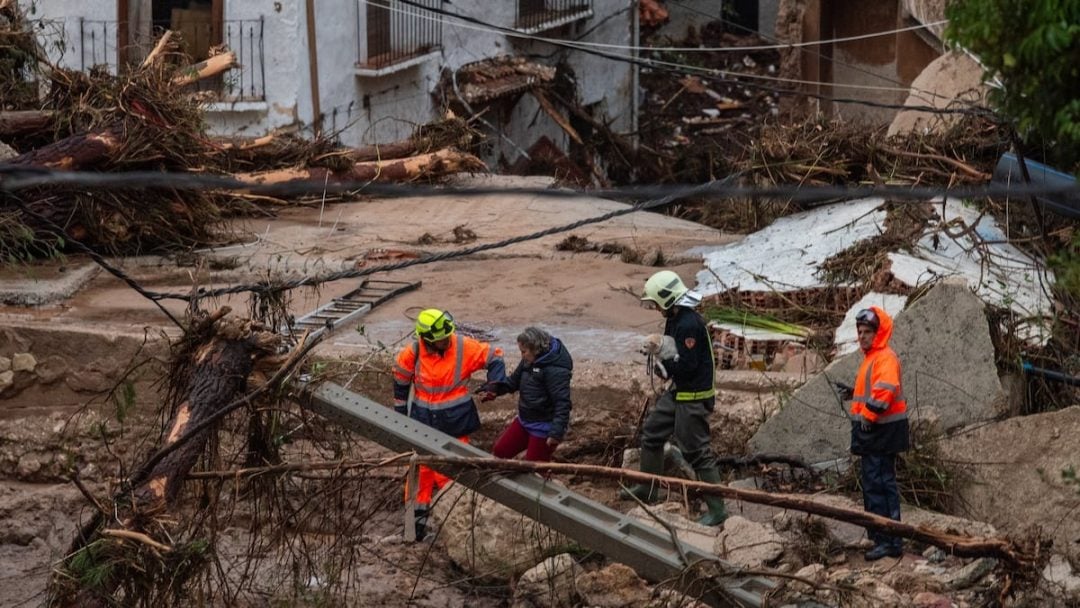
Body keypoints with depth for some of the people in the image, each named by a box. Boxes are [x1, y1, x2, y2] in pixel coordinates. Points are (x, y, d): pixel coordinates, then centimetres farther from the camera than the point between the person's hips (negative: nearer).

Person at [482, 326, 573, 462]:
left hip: (543, 429, -9)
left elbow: (562, 403, -28)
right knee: (500, 451, 15)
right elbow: (514, 381, 15)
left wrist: (556, 432, -33)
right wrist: (494, 388, -4)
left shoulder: (556, 370, -26)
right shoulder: (529, 362, 2)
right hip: (524, 421, 9)